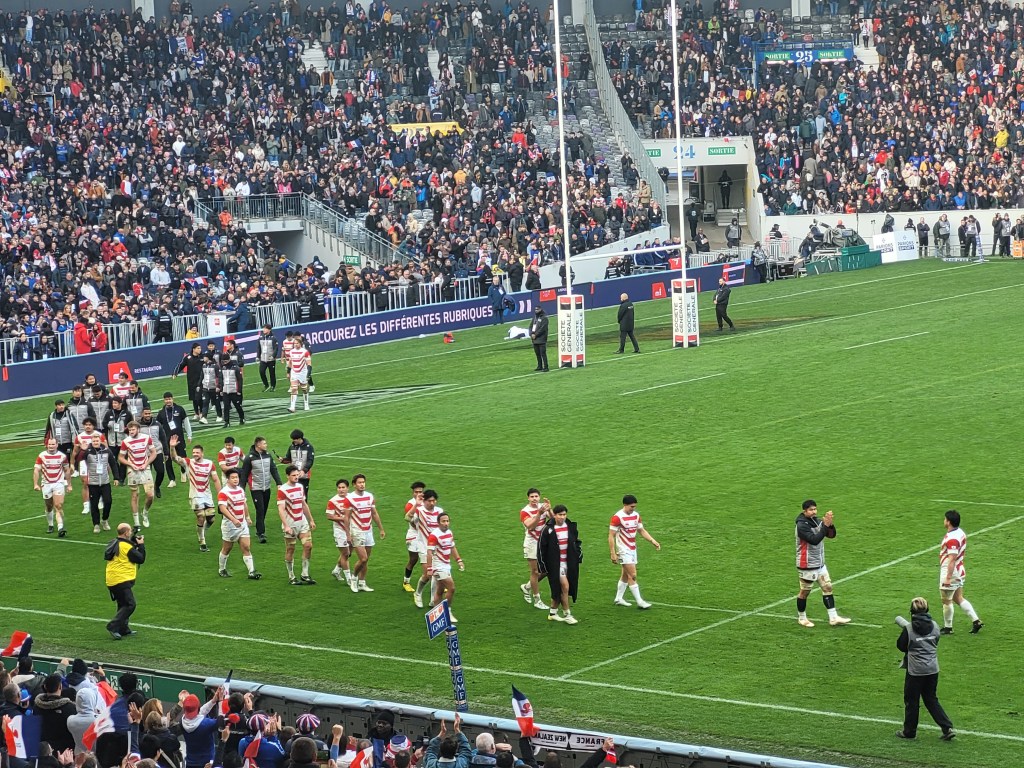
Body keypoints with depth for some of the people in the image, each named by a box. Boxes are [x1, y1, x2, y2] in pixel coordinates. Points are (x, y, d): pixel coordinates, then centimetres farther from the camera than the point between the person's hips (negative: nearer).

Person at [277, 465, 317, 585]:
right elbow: (281, 509, -18)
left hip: (302, 523, 6)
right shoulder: (283, 490, -13)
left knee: (308, 545, -1)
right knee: (290, 550, 1)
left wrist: (311, 520, 20)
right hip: (290, 524, -6)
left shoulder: (300, 487, 10)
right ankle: (291, 577, 11)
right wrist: (286, 526, -27)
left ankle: (305, 575, 9)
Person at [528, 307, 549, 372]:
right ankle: (539, 366, 19)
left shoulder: (544, 318, -5)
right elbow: (531, 326, 15)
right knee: (537, 354, 11)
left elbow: (542, 328, -14)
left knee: (543, 353, -10)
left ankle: (545, 367, -9)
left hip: (541, 339, -8)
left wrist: (535, 335, -15)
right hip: (534, 339, 8)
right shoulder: (535, 317, 19)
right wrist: (531, 334, -3)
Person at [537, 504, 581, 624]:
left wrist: (579, 555, 8)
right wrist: (542, 565, -9)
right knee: (565, 586, -11)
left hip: (569, 563, 5)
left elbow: (577, 542, 17)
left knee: (558, 591, 11)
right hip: (555, 564, -5)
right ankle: (567, 614, -2)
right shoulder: (547, 530, -12)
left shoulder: (571, 527, 2)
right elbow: (541, 548, -8)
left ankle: (553, 612, 26)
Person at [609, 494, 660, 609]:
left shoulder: (636, 515, 6)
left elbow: (642, 530, 16)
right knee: (632, 576, -10)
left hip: (633, 549, 7)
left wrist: (653, 541, 3)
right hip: (624, 551, -7)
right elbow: (611, 536, -15)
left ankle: (618, 598, 25)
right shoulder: (617, 517, -16)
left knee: (626, 575, 14)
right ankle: (639, 601, -9)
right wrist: (613, 553, -19)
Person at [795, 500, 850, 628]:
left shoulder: (817, 521, 3)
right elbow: (814, 540, -29)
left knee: (827, 587, 5)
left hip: (820, 563, 7)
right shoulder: (802, 525, -19)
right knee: (805, 591, 5)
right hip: (807, 565, -7)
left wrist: (830, 524, -19)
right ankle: (801, 618, 22)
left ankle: (833, 618, 7)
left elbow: (832, 535, 1)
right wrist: (825, 525, -30)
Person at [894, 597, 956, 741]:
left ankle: (909, 731, 21)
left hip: (915, 671, -5)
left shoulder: (909, 629, -14)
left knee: (911, 701, 11)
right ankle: (948, 728, 5)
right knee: (931, 699, 16)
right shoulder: (935, 626, -1)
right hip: (933, 670, 5)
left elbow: (901, 646, -1)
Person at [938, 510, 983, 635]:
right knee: (959, 599, 17)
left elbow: (952, 559, -28)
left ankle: (947, 627, 17)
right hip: (959, 572, 10)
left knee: (946, 601, 5)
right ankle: (976, 621, 12)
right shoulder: (960, 532, 6)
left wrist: (948, 578, -26)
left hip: (950, 573, -10)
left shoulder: (952, 538, -26)